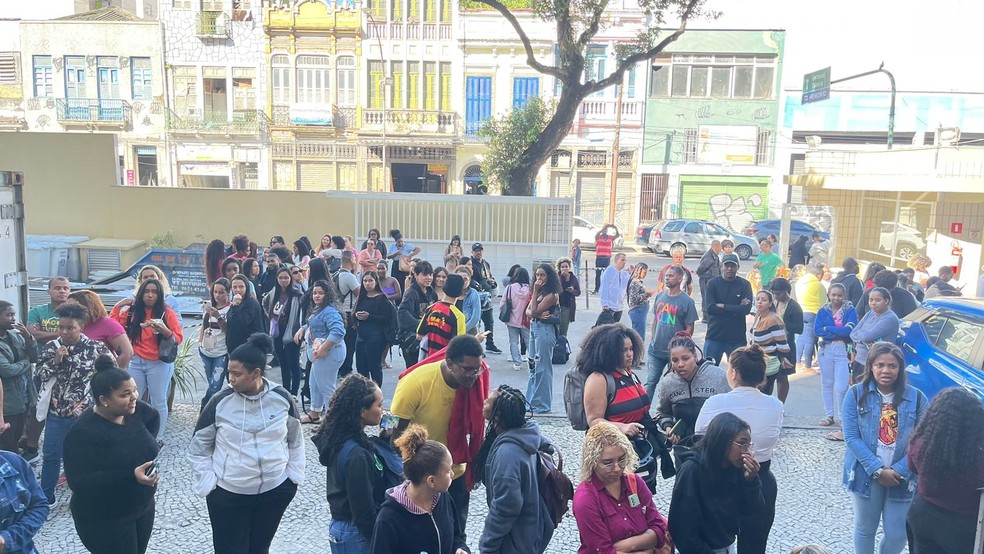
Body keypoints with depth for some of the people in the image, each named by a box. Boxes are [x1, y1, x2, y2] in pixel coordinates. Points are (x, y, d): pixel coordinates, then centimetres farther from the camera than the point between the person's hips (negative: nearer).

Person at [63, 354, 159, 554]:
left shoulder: (134, 410, -7)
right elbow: (79, 482, -28)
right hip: (103, 520, -7)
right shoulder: (83, 432, -25)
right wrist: (131, 476, -36)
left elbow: (154, 417, 16)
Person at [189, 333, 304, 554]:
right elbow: (198, 446, 0)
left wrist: (295, 475, 4)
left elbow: (295, 440, 6)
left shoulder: (282, 398, -8)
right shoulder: (220, 402, -12)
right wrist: (207, 483, -4)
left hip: (276, 490, 1)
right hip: (228, 493, -1)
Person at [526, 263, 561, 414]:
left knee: (542, 368, -2)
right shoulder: (540, 292, 13)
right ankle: (532, 400, 23)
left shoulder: (552, 294, -13)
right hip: (534, 328, 9)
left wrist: (535, 291, -15)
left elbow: (534, 311, -18)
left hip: (544, 330, -9)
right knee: (533, 366, 14)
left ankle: (541, 404, 6)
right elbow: (528, 312, 6)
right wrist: (537, 314, -15)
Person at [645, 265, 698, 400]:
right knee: (650, 382, 8)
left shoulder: (687, 301, -9)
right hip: (655, 349, 4)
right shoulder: (660, 296, 5)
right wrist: (652, 339, 11)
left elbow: (689, 328, -7)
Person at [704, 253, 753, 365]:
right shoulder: (713, 283, 0)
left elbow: (747, 309, -12)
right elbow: (710, 308, -12)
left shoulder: (744, 285, 1)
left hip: (737, 338, 0)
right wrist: (736, 309, -13)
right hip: (714, 336, 0)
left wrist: (723, 306, -13)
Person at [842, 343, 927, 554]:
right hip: (866, 474, -1)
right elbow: (851, 437, -10)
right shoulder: (856, 394, -7)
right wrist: (877, 470, -17)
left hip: (902, 477, 1)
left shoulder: (916, 398, -3)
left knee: (897, 535, 6)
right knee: (865, 529, 14)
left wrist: (898, 470, -14)